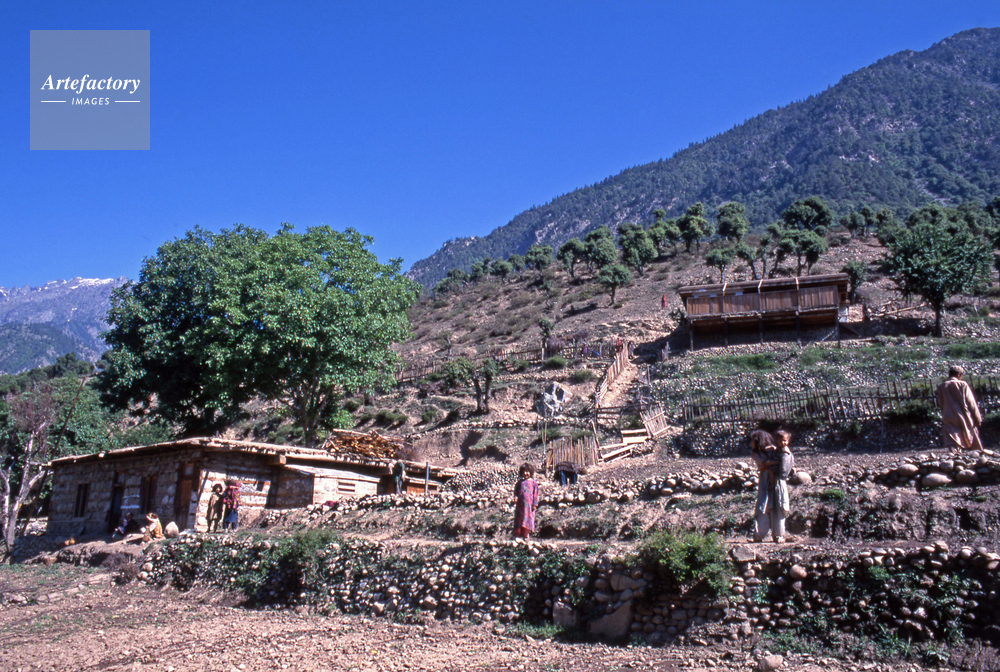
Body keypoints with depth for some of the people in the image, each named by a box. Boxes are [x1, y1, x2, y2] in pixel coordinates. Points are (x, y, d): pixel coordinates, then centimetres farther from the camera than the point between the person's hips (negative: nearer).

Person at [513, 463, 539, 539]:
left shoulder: (533, 482, 1)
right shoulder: (520, 482, 10)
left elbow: (535, 494, 1)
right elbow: (516, 490, 16)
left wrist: (535, 504, -3)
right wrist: (515, 496, -4)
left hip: (529, 504, -3)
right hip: (520, 504, 3)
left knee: (528, 519, 0)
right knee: (519, 519, 6)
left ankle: (526, 535, 8)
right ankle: (517, 534, 14)